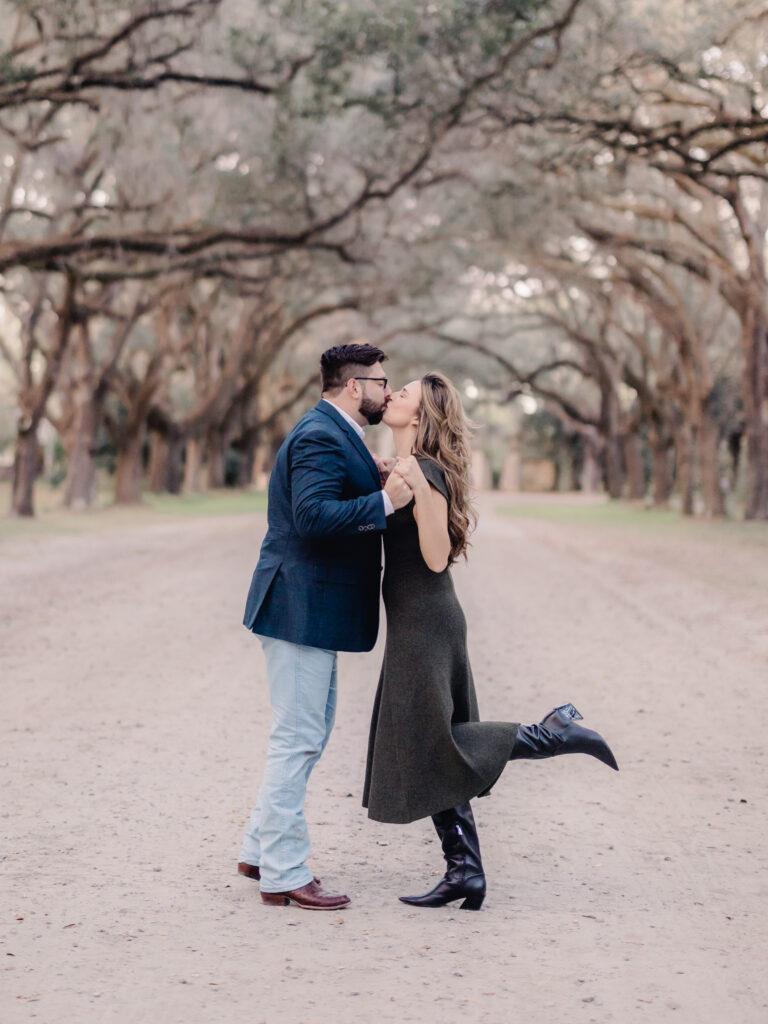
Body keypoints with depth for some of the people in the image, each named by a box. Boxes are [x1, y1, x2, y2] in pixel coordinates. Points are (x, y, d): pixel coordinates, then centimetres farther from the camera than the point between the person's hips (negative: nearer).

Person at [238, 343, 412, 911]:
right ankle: (284, 874, 3)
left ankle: (262, 850, 28)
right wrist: (384, 501, -27)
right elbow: (313, 515, -29)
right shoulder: (320, 438, -17)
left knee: (310, 734, 18)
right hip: (301, 609, -11)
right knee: (297, 739, -5)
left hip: (312, 609, 11)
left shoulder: (333, 435, 18)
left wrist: (383, 482, 7)